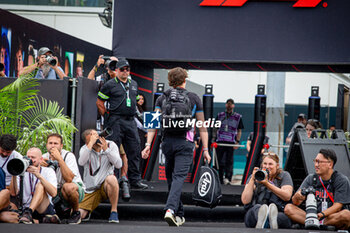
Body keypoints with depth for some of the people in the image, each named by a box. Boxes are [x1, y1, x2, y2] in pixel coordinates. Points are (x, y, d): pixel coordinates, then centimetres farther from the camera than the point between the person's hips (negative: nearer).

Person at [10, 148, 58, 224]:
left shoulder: (48, 171, 3)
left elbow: (53, 193, -16)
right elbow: (14, 193, -5)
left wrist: (39, 176, -26)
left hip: (45, 208, -2)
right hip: (25, 208, 2)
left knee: (41, 185, -28)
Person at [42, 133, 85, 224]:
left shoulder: (68, 156, -16)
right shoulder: (45, 157, -1)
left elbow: (69, 179, -31)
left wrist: (59, 159, -31)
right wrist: (39, 165, -24)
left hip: (76, 190, -5)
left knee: (68, 186, -38)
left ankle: (76, 212, -10)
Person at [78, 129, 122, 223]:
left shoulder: (111, 145, -3)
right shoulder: (85, 149, -3)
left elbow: (118, 165, -15)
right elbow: (81, 162, -26)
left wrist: (106, 149, -24)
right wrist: (91, 143, -28)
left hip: (106, 185, -1)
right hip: (90, 189, 1)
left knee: (111, 179, -38)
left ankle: (114, 211, -21)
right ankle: (87, 211, 26)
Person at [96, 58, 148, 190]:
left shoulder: (133, 84, 17)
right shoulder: (110, 85, -1)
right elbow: (99, 102, 2)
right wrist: (107, 115, -1)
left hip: (130, 121, 6)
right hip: (116, 121, -6)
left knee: (134, 151, 4)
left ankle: (135, 180, 9)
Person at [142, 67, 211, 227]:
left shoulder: (162, 98, 8)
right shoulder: (194, 98, 5)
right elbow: (202, 126, 5)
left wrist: (148, 145, -4)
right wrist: (205, 149, 8)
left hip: (167, 141, 3)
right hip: (185, 142, -2)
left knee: (171, 178, 16)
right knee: (179, 176, -10)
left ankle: (179, 215, 22)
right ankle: (170, 209, -32)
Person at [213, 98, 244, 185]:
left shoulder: (238, 117, 9)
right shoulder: (220, 115, 13)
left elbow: (239, 131, 8)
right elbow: (215, 129, 15)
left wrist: (237, 141, -3)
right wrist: (213, 139, 5)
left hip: (231, 142, -2)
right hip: (220, 142, 2)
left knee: (229, 161, -8)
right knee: (220, 161, 2)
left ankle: (228, 179, -12)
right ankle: (220, 180, 9)